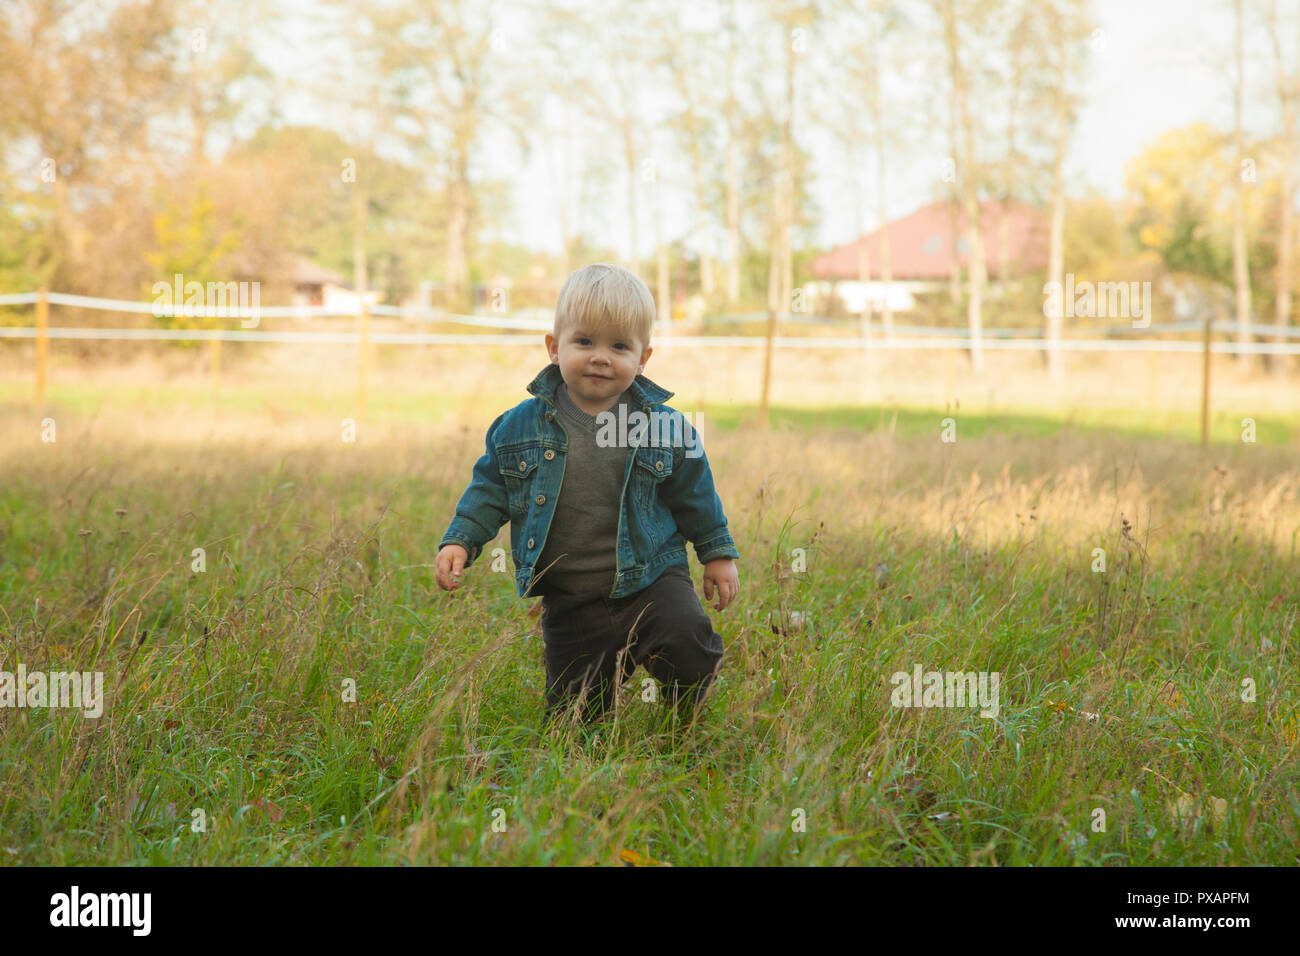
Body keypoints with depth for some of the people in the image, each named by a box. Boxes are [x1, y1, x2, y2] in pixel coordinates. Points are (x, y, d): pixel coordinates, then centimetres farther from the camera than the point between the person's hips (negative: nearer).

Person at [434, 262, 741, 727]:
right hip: (569, 603, 1)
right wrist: (459, 541, -1)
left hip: (650, 582, -1)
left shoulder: (664, 427, -3)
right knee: (572, 716, 3)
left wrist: (718, 554, 14)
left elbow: (695, 494, 9)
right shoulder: (521, 426, -3)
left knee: (686, 635, -28)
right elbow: (490, 487, 9)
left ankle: (689, 718, 3)